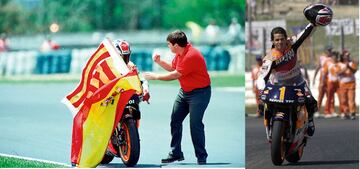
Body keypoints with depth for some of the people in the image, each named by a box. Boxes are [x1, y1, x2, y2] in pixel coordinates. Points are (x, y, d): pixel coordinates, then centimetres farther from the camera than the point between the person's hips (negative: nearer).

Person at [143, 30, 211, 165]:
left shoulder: (191, 56, -26)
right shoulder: (179, 53, 2)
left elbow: (175, 75, -21)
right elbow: (172, 68, 17)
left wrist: (155, 76, -11)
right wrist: (159, 61, 1)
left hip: (199, 93, -10)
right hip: (184, 91, 10)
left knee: (195, 125, -11)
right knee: (175, 120, 8)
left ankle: (202, 158, -4)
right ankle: (176, 153, 16)